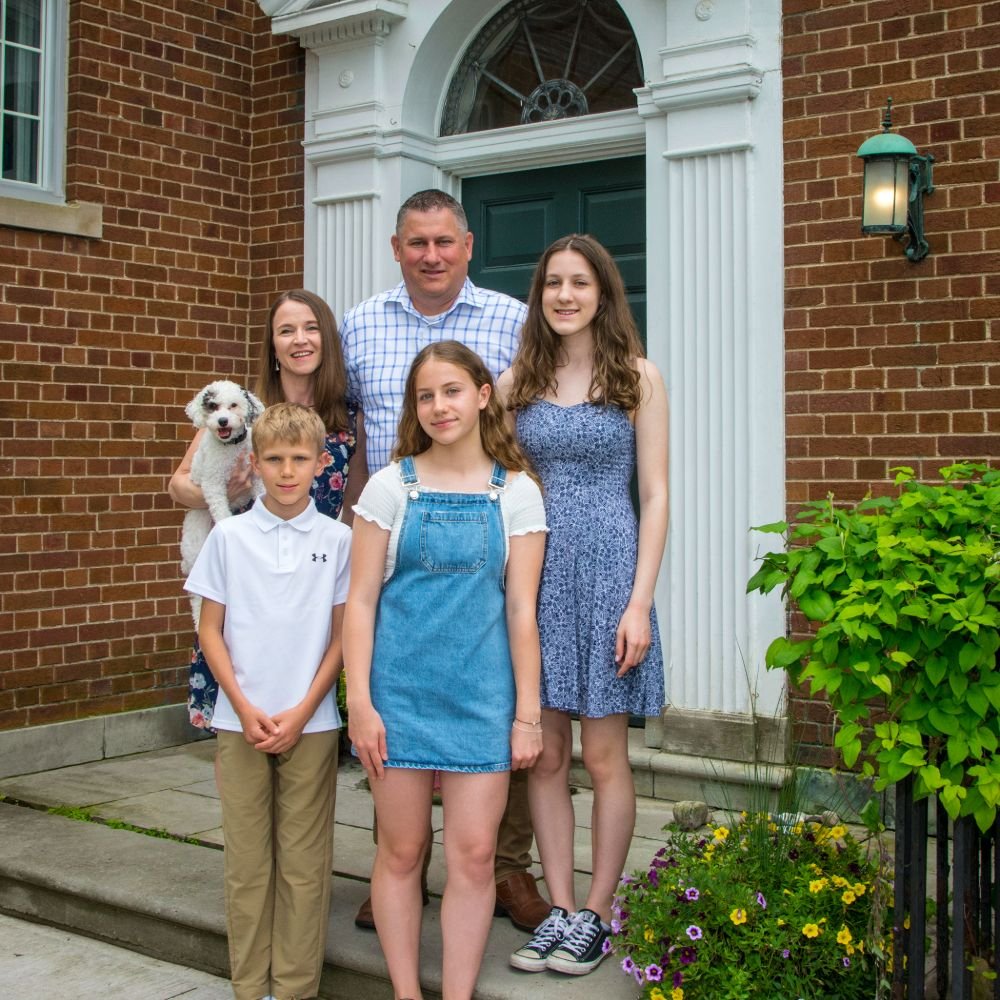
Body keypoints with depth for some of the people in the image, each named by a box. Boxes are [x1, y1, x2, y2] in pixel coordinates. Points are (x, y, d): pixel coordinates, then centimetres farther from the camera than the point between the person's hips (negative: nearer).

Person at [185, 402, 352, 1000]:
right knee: (247, 859, 7)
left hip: (311, 723, -1)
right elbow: (210, 629, 4)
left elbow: (342, 635, 1)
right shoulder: (229, 536, 2)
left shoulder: (338, 539, 0)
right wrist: (245, 708, -6)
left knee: (304, 861, 5)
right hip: (240, 721, 1)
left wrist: (301, 713, -7)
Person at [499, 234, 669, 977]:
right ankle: (560, 910, 19)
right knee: (545, 755, 7)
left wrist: (639, 603, -10)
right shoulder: (517, 382, 8)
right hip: (528, 576, 3)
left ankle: (596, 914, 17)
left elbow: (654, 498, -2)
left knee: (603, 755, 4)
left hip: (605, 572, -3)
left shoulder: (637, 379, 1)